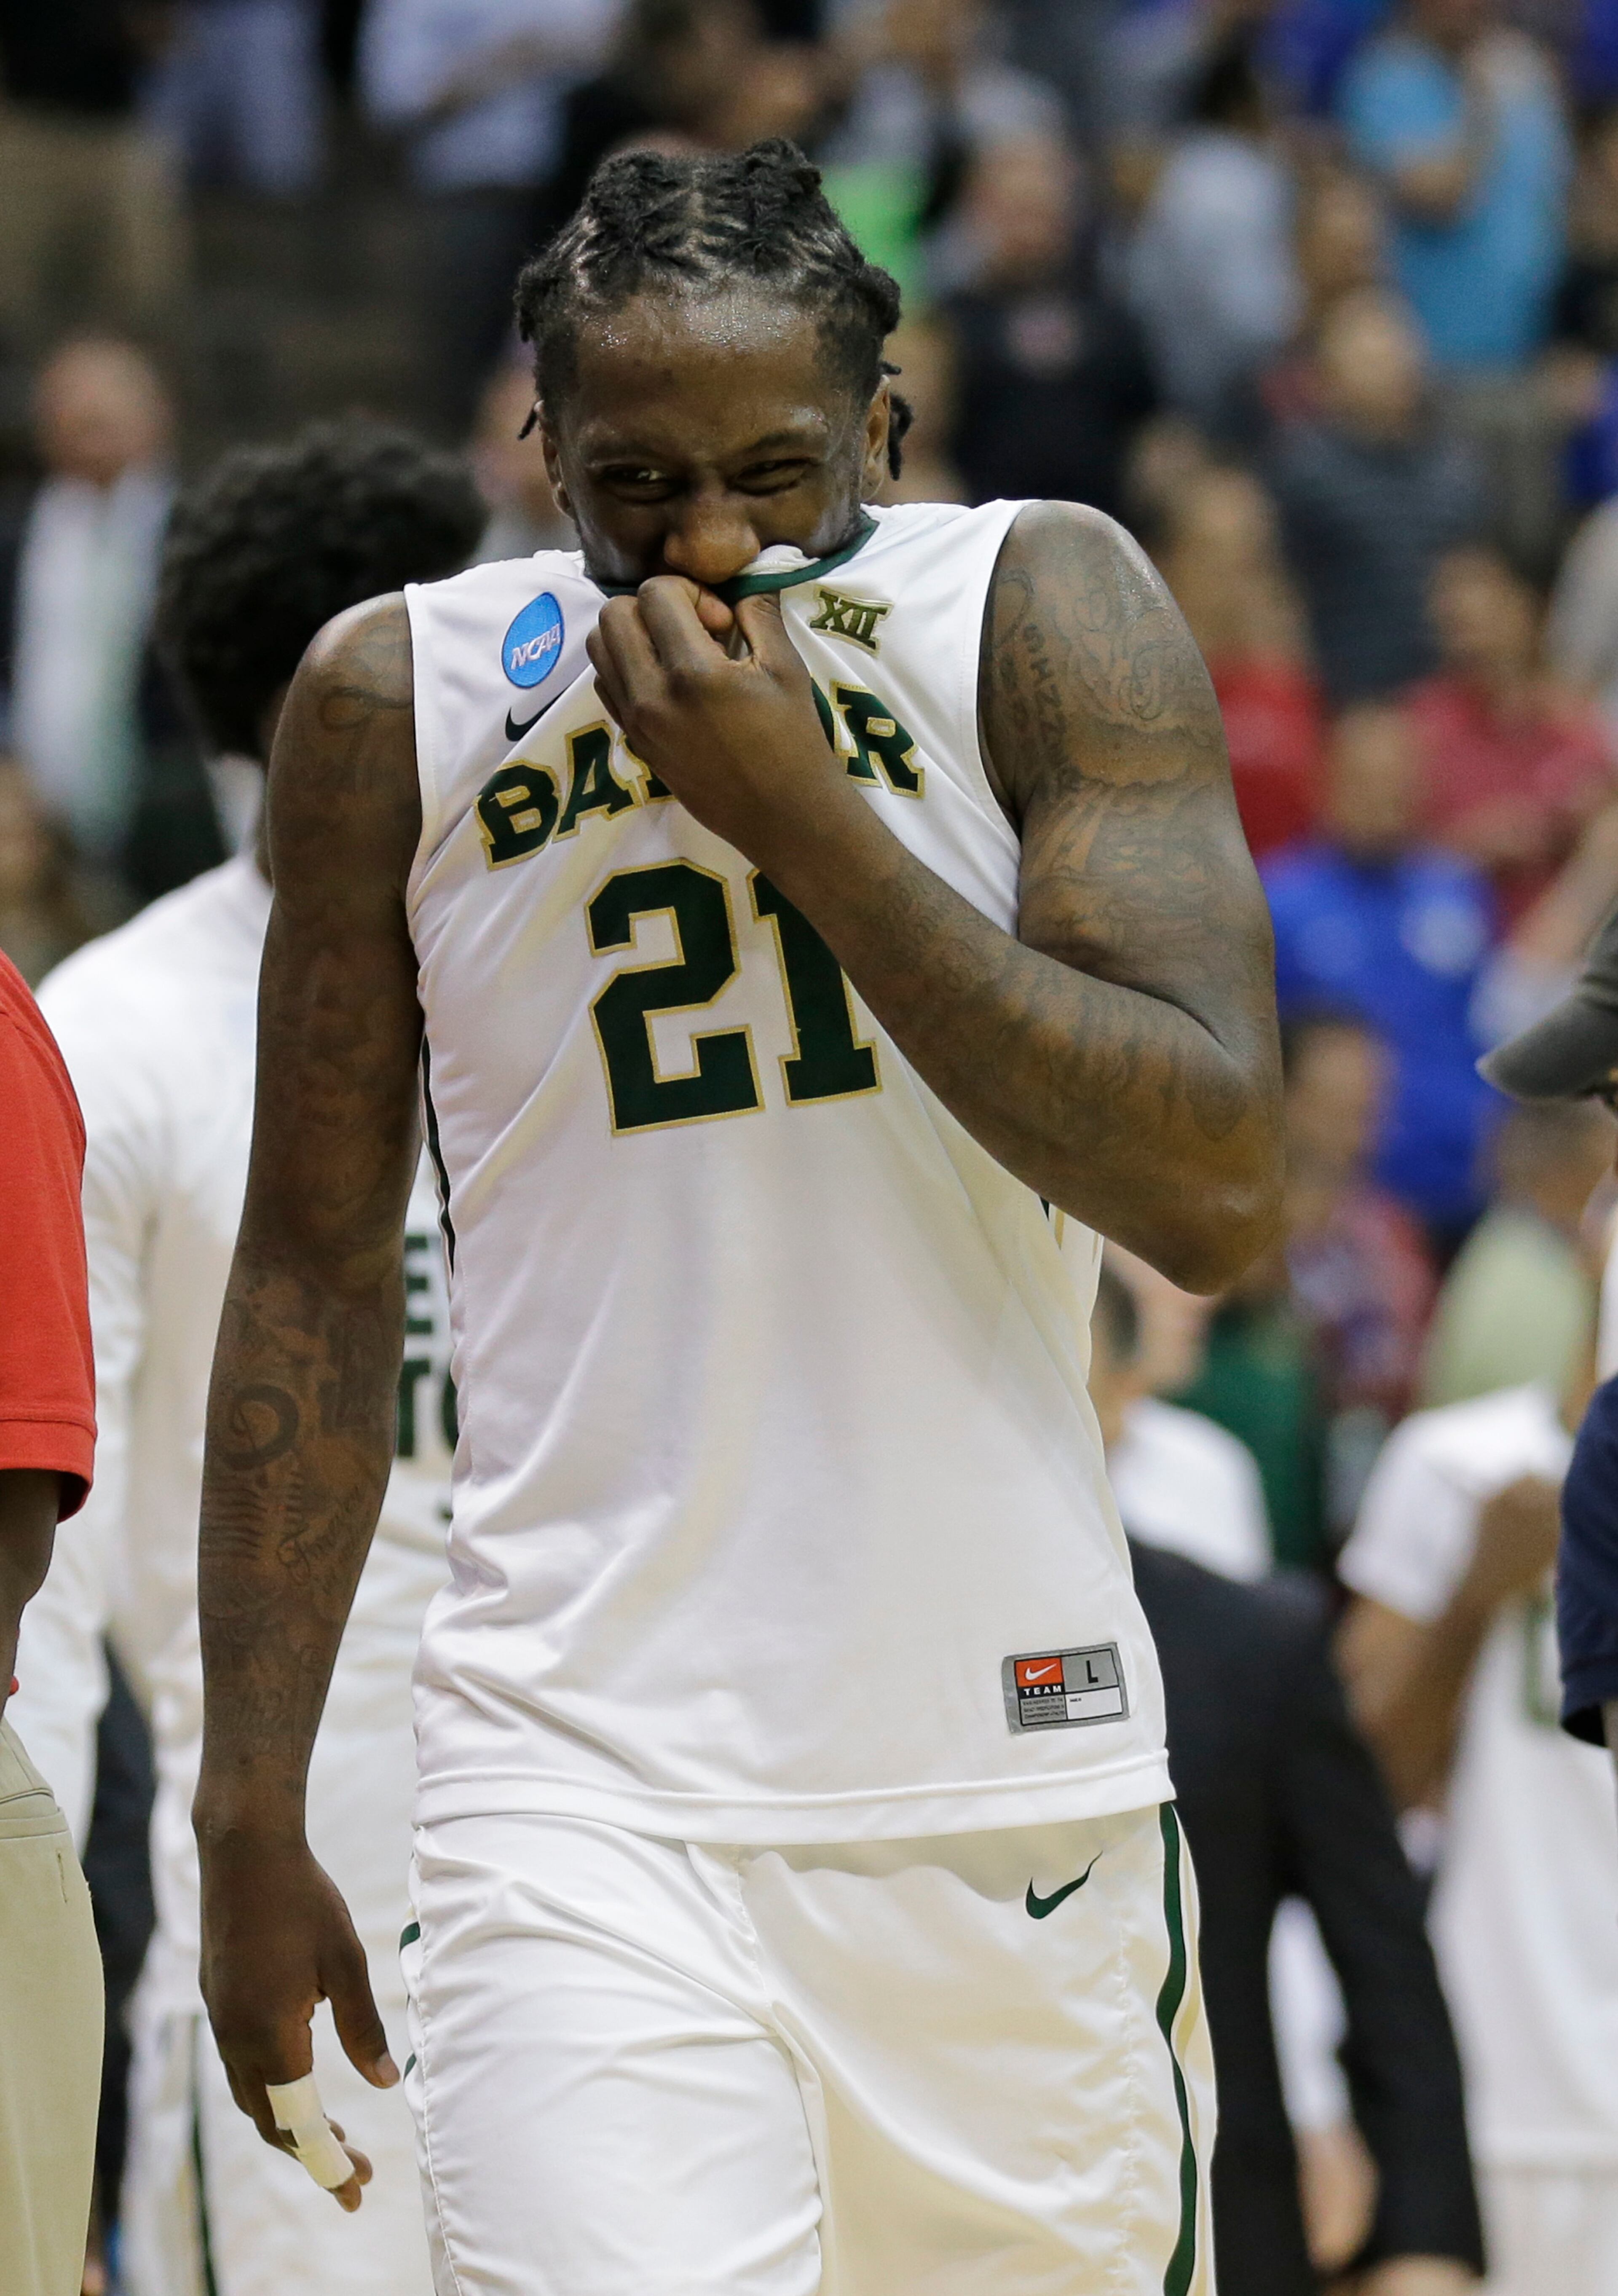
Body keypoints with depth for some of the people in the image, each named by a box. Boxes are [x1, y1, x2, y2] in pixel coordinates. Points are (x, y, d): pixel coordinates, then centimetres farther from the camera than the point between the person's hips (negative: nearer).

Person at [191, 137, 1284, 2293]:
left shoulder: (1044, 614, -3)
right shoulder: (402, 701, 1)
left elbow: (1218, 1193, -13)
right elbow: (318, 1268, 9)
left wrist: (805, 818, -18)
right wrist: (253, 1810, 7)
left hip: (1014, 1774, 1)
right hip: (587, 1786, -1)